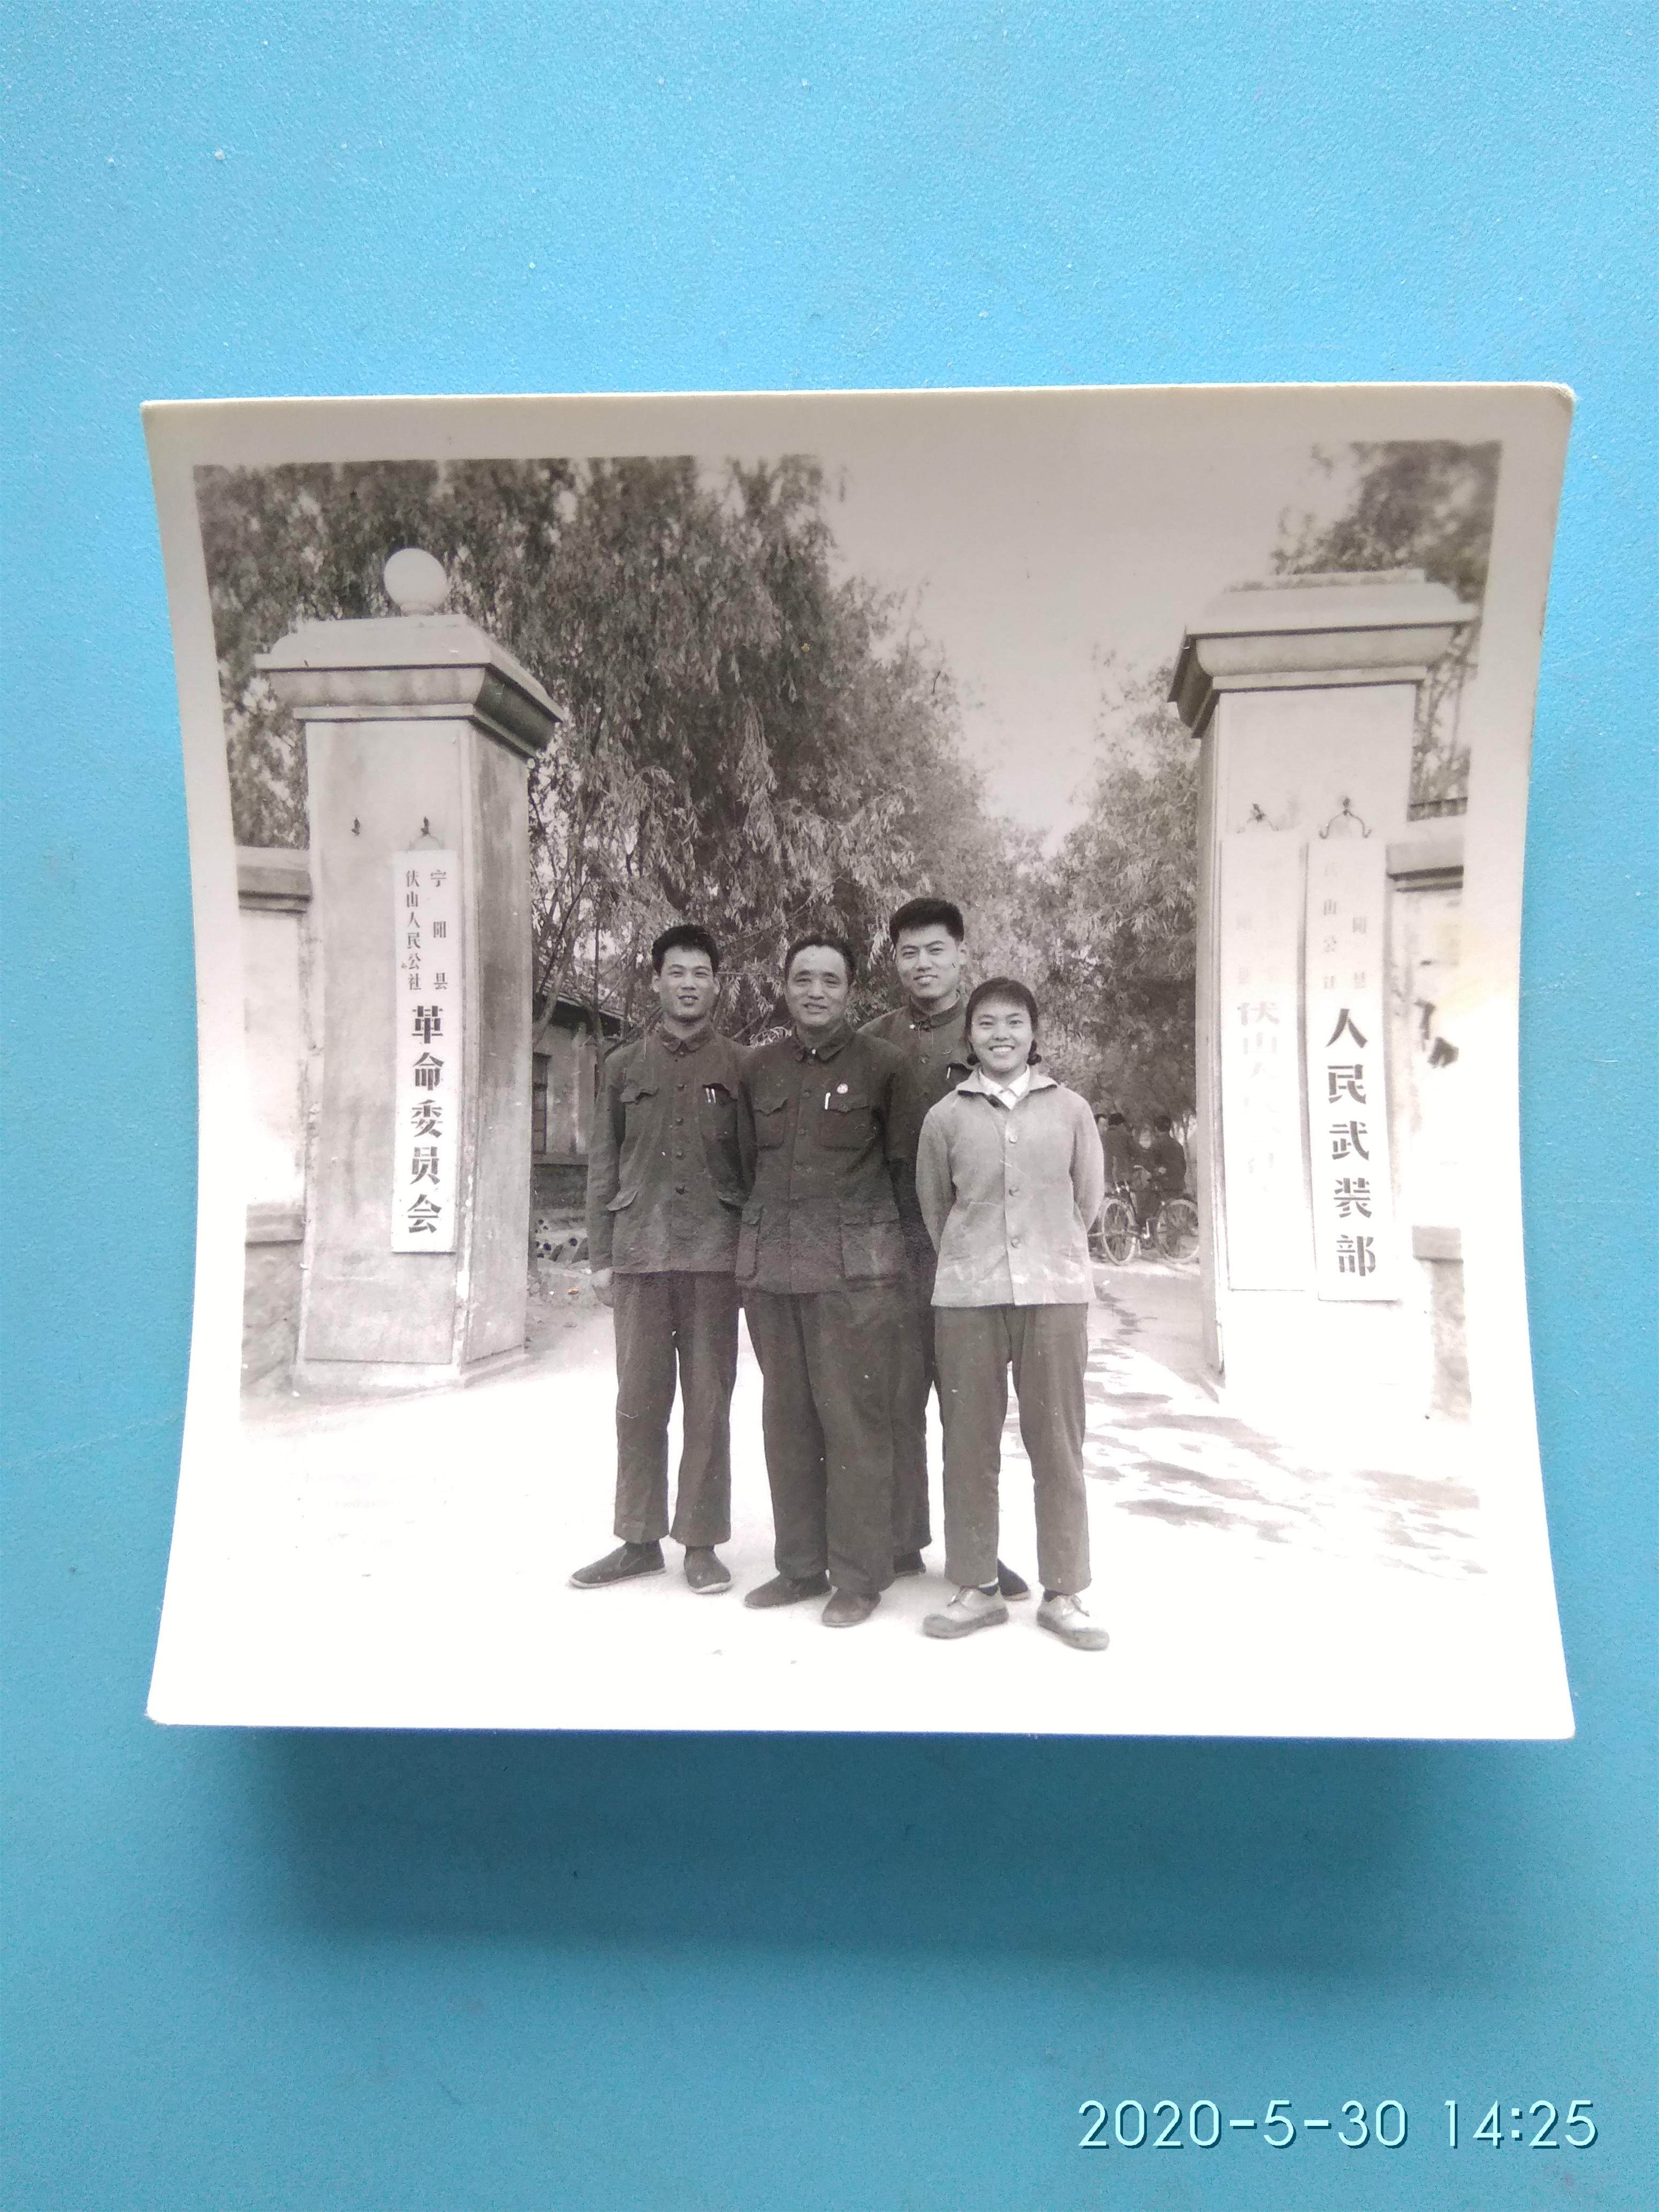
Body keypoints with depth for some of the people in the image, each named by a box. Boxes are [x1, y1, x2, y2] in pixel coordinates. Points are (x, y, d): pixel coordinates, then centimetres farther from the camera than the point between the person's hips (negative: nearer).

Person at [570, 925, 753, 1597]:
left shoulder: (737, 1068, 7)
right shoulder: (625, 1066, 11)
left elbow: (755, 1164, 6)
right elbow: (603, 1165, 11)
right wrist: (600, 1255, 5)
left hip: (713, 1255, -1)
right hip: (639, 1252, 2)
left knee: (708, 1404, 2)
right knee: (639, 1402, 5)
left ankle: (701, 1542, 12)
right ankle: (639, 1540, 16)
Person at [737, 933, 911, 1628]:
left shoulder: (883, 1065, -1)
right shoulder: (757, 1068, 10)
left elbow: (908, 1164, 3)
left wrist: (886, 1244, 2)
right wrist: (752, 1245, 16)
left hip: (854, 1268, -4)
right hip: (771, 1266, 5)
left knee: (853, 1419, -3)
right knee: (788, 1419, 10)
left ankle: (859, 1577, 9)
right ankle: (800, 1566, 22)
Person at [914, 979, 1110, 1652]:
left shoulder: (1070, 1109, 3)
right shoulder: (946, 1115, 3)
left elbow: (1089, 1197, 10)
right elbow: (933, 1204, 11)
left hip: (1055, 1292, 0)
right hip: (967, 1295, 0)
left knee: (1057, 1444, 4)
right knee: (969, 1443, 6)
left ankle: (1063, 1593, 16)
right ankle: (976, 1588, 18)